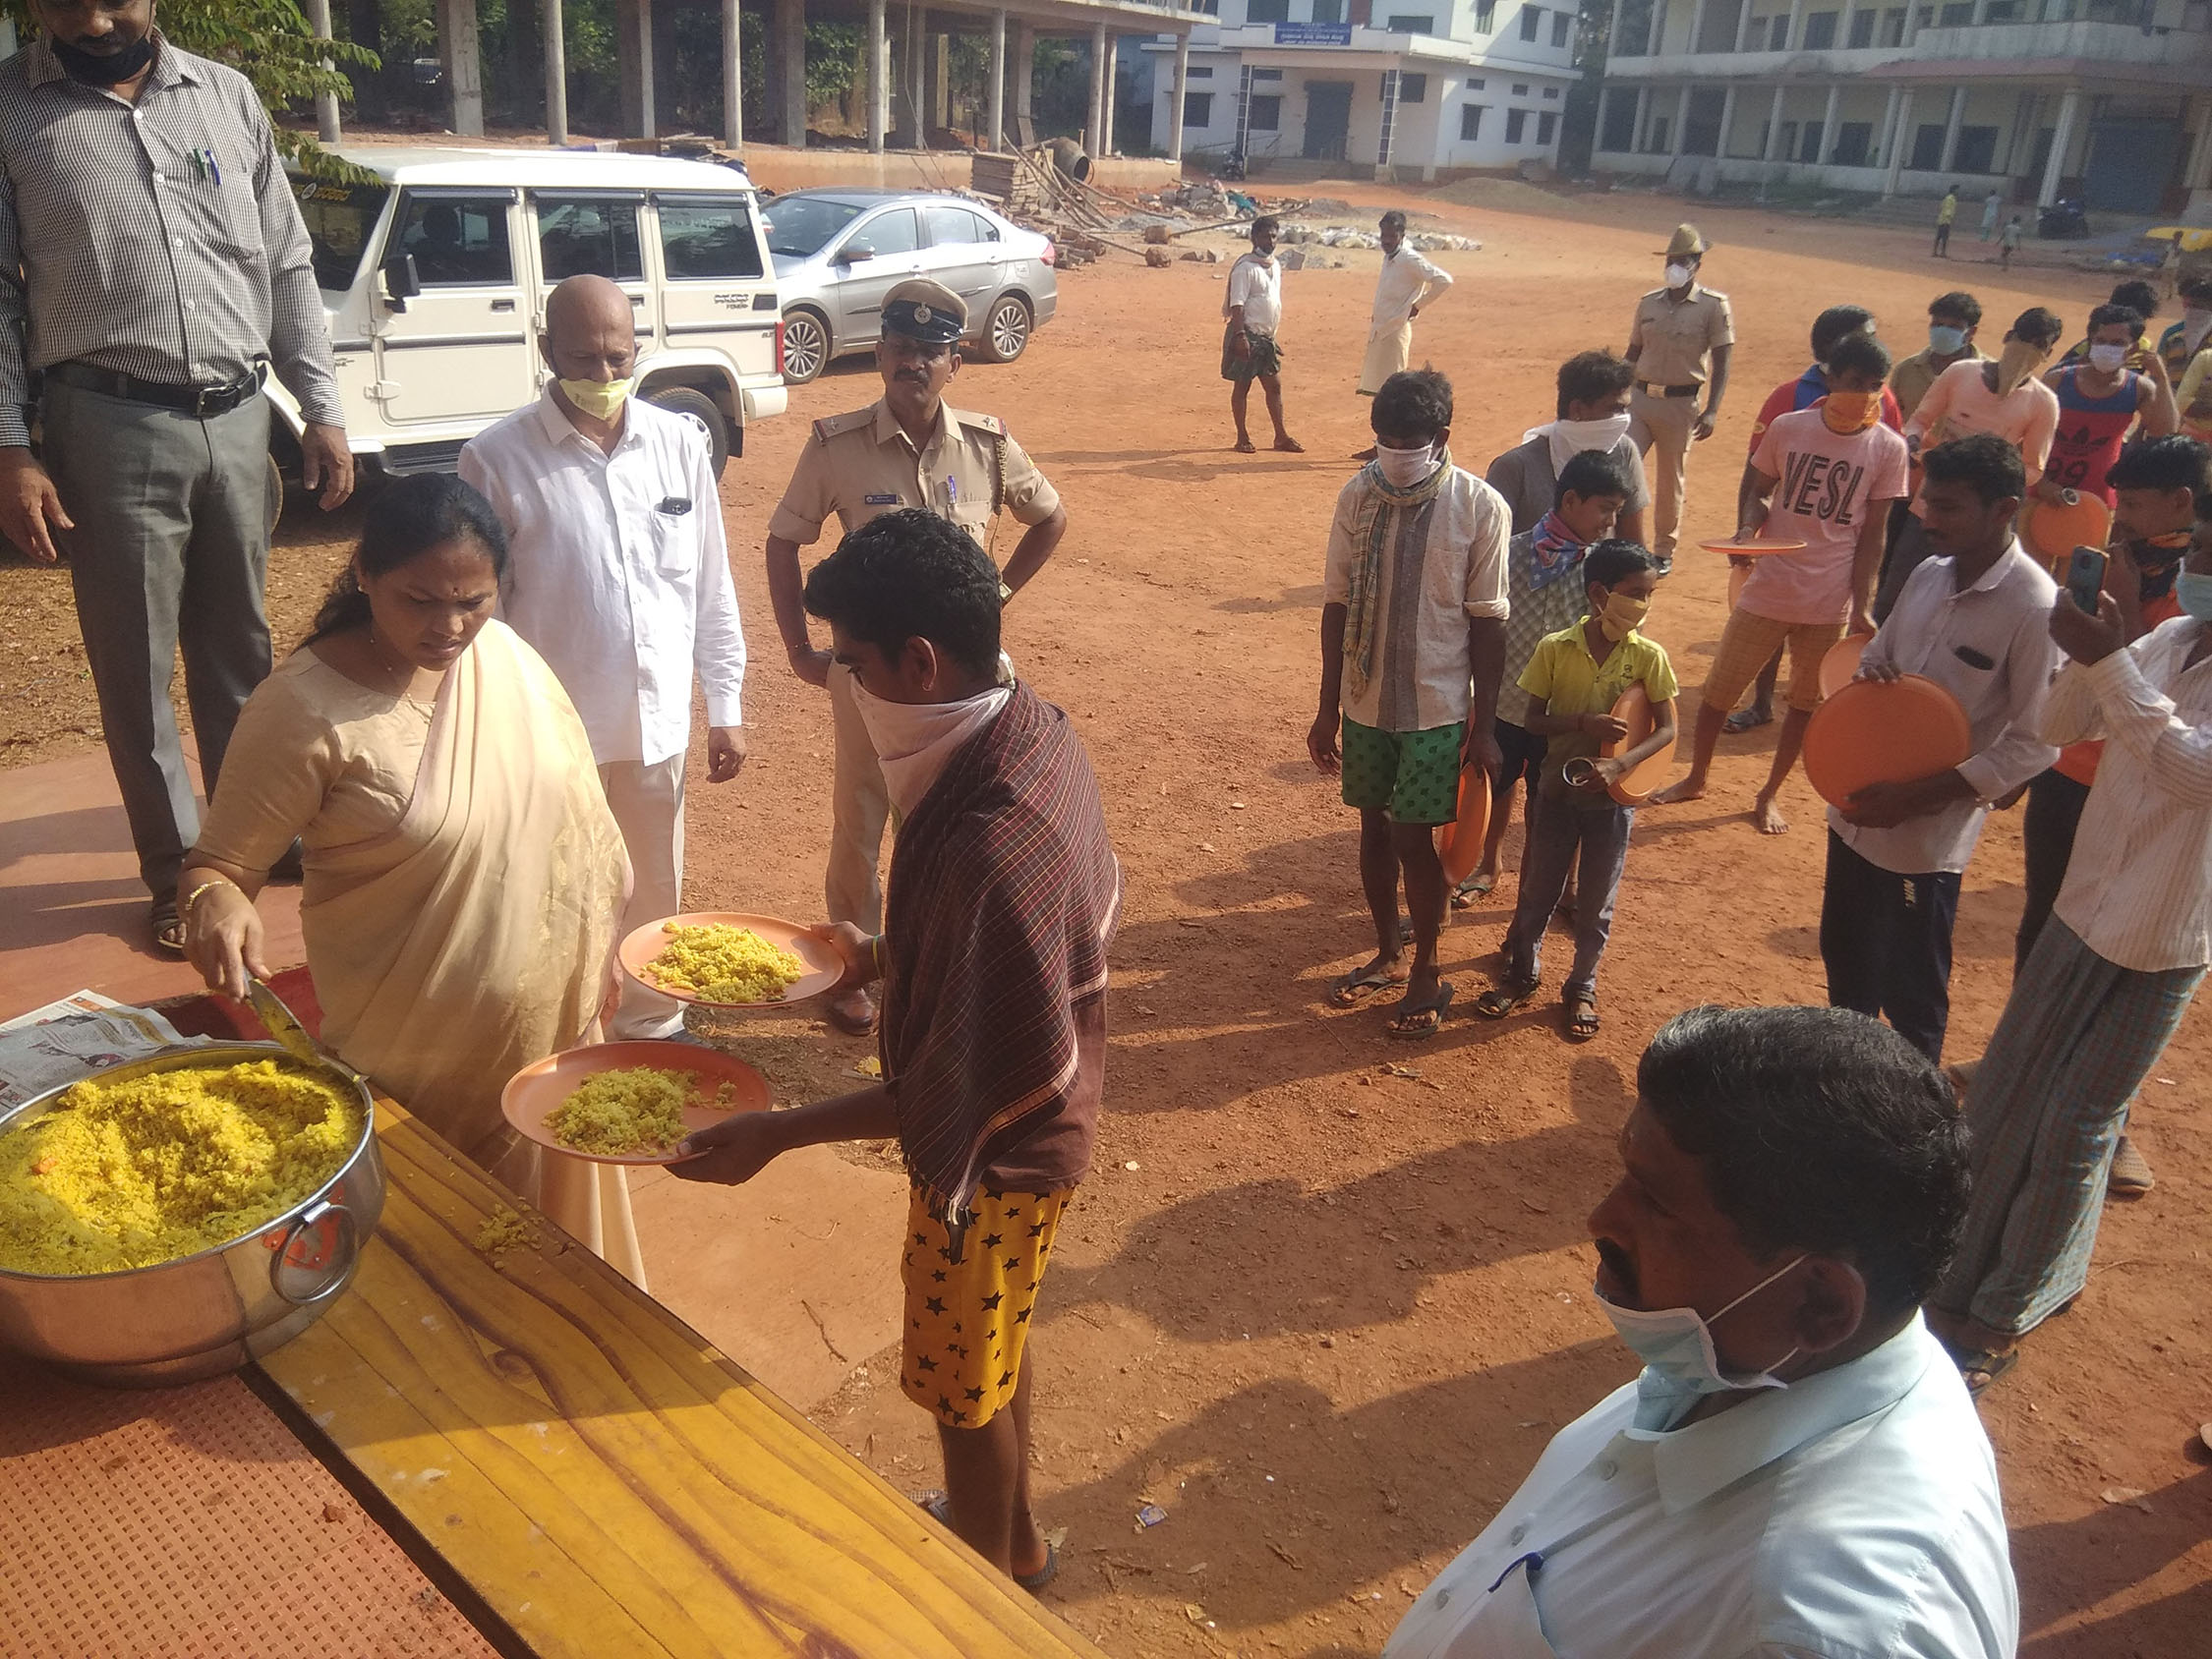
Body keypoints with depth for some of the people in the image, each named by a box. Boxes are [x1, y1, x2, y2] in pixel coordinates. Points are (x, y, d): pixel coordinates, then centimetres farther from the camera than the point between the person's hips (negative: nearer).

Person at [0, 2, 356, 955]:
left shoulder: (227, 97, 9)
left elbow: (287, 267, 12)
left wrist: (322, 410, 6)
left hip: (236, 417, 3)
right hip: (110, 428, -2)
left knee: (239, 647, 13)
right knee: (137, 666, 5)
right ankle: (176, 871, 18)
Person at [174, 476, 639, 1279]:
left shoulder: (506, 653, -6)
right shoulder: (304, 708, -21)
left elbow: (574, 805, 5)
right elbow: (223, 859, -13)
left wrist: (598, 950, 9)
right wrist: (215, 902, -36)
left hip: (550, 1015, 5)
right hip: (414, 1047, -5)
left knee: (547, 1194, 24)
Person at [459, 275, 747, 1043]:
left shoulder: (680, 443, 1)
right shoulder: (497, 458, -9)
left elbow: (712, 586, 6)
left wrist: (726, 704, 6)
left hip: (659, 716, 3)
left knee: (655, 892, 19)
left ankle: (652, 1024, 39)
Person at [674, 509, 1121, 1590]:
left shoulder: (990, 850, -38)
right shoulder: (1032, 726, -9)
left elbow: (992, 1086, -32)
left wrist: (781, 1134, -28)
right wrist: (882, 956, 6)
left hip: (993, 1155, -9)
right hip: (1034, 1130, 9)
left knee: (963, 1384, 17)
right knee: (993, 1337, 29)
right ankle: (1012, 1537, 55)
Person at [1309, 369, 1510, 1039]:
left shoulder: (1480, 508, -12)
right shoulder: (1357, 497, -4)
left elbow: (1488, 623, -7)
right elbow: (1337, 606, 2)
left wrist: (1484, 724, -6)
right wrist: (1328, 709, 4)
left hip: (1438, 707, -3)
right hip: (1365, 702, 3)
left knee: (1414, 839, 0)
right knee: (1375, 829, 14)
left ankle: (1426, 972, 21)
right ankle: (1388, 954, 34)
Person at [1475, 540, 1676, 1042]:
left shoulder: (1648, 656, -9)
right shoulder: (1555, 648, -10)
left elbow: (1666, 729, -6)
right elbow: (1533, 720, -6)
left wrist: (1620, 765, -21)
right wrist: (1584, 723, -23)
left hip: (1612, 796, 0)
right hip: (1557, 788, 0)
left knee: (1596, 904, 11)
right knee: (1537, 892, 14)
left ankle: (1582, 988, 29)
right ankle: (1522, 974, 34)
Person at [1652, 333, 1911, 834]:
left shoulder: (1888, 448, -4)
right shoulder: (1788, 428, -5)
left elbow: (1873, 533, -1)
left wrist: (1862, 605, -5)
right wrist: (1747, 527, -12)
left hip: (1830, 604, 0)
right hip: (1767, 591, 0)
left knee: (1805, 703, 11)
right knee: (1719, 688, 8)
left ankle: (1769, 795, 29)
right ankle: (1695, 779, 29)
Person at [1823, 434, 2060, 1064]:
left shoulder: (2035, 608, -19)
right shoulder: (1929, 574, 2)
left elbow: (2034, 744, -18)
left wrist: (1916, 795, -22)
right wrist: (1871, 672, -8)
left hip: (1927, 835, -7)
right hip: (1858, 811, 7)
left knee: (1910, 993, 9)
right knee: (1844, 962, 24)